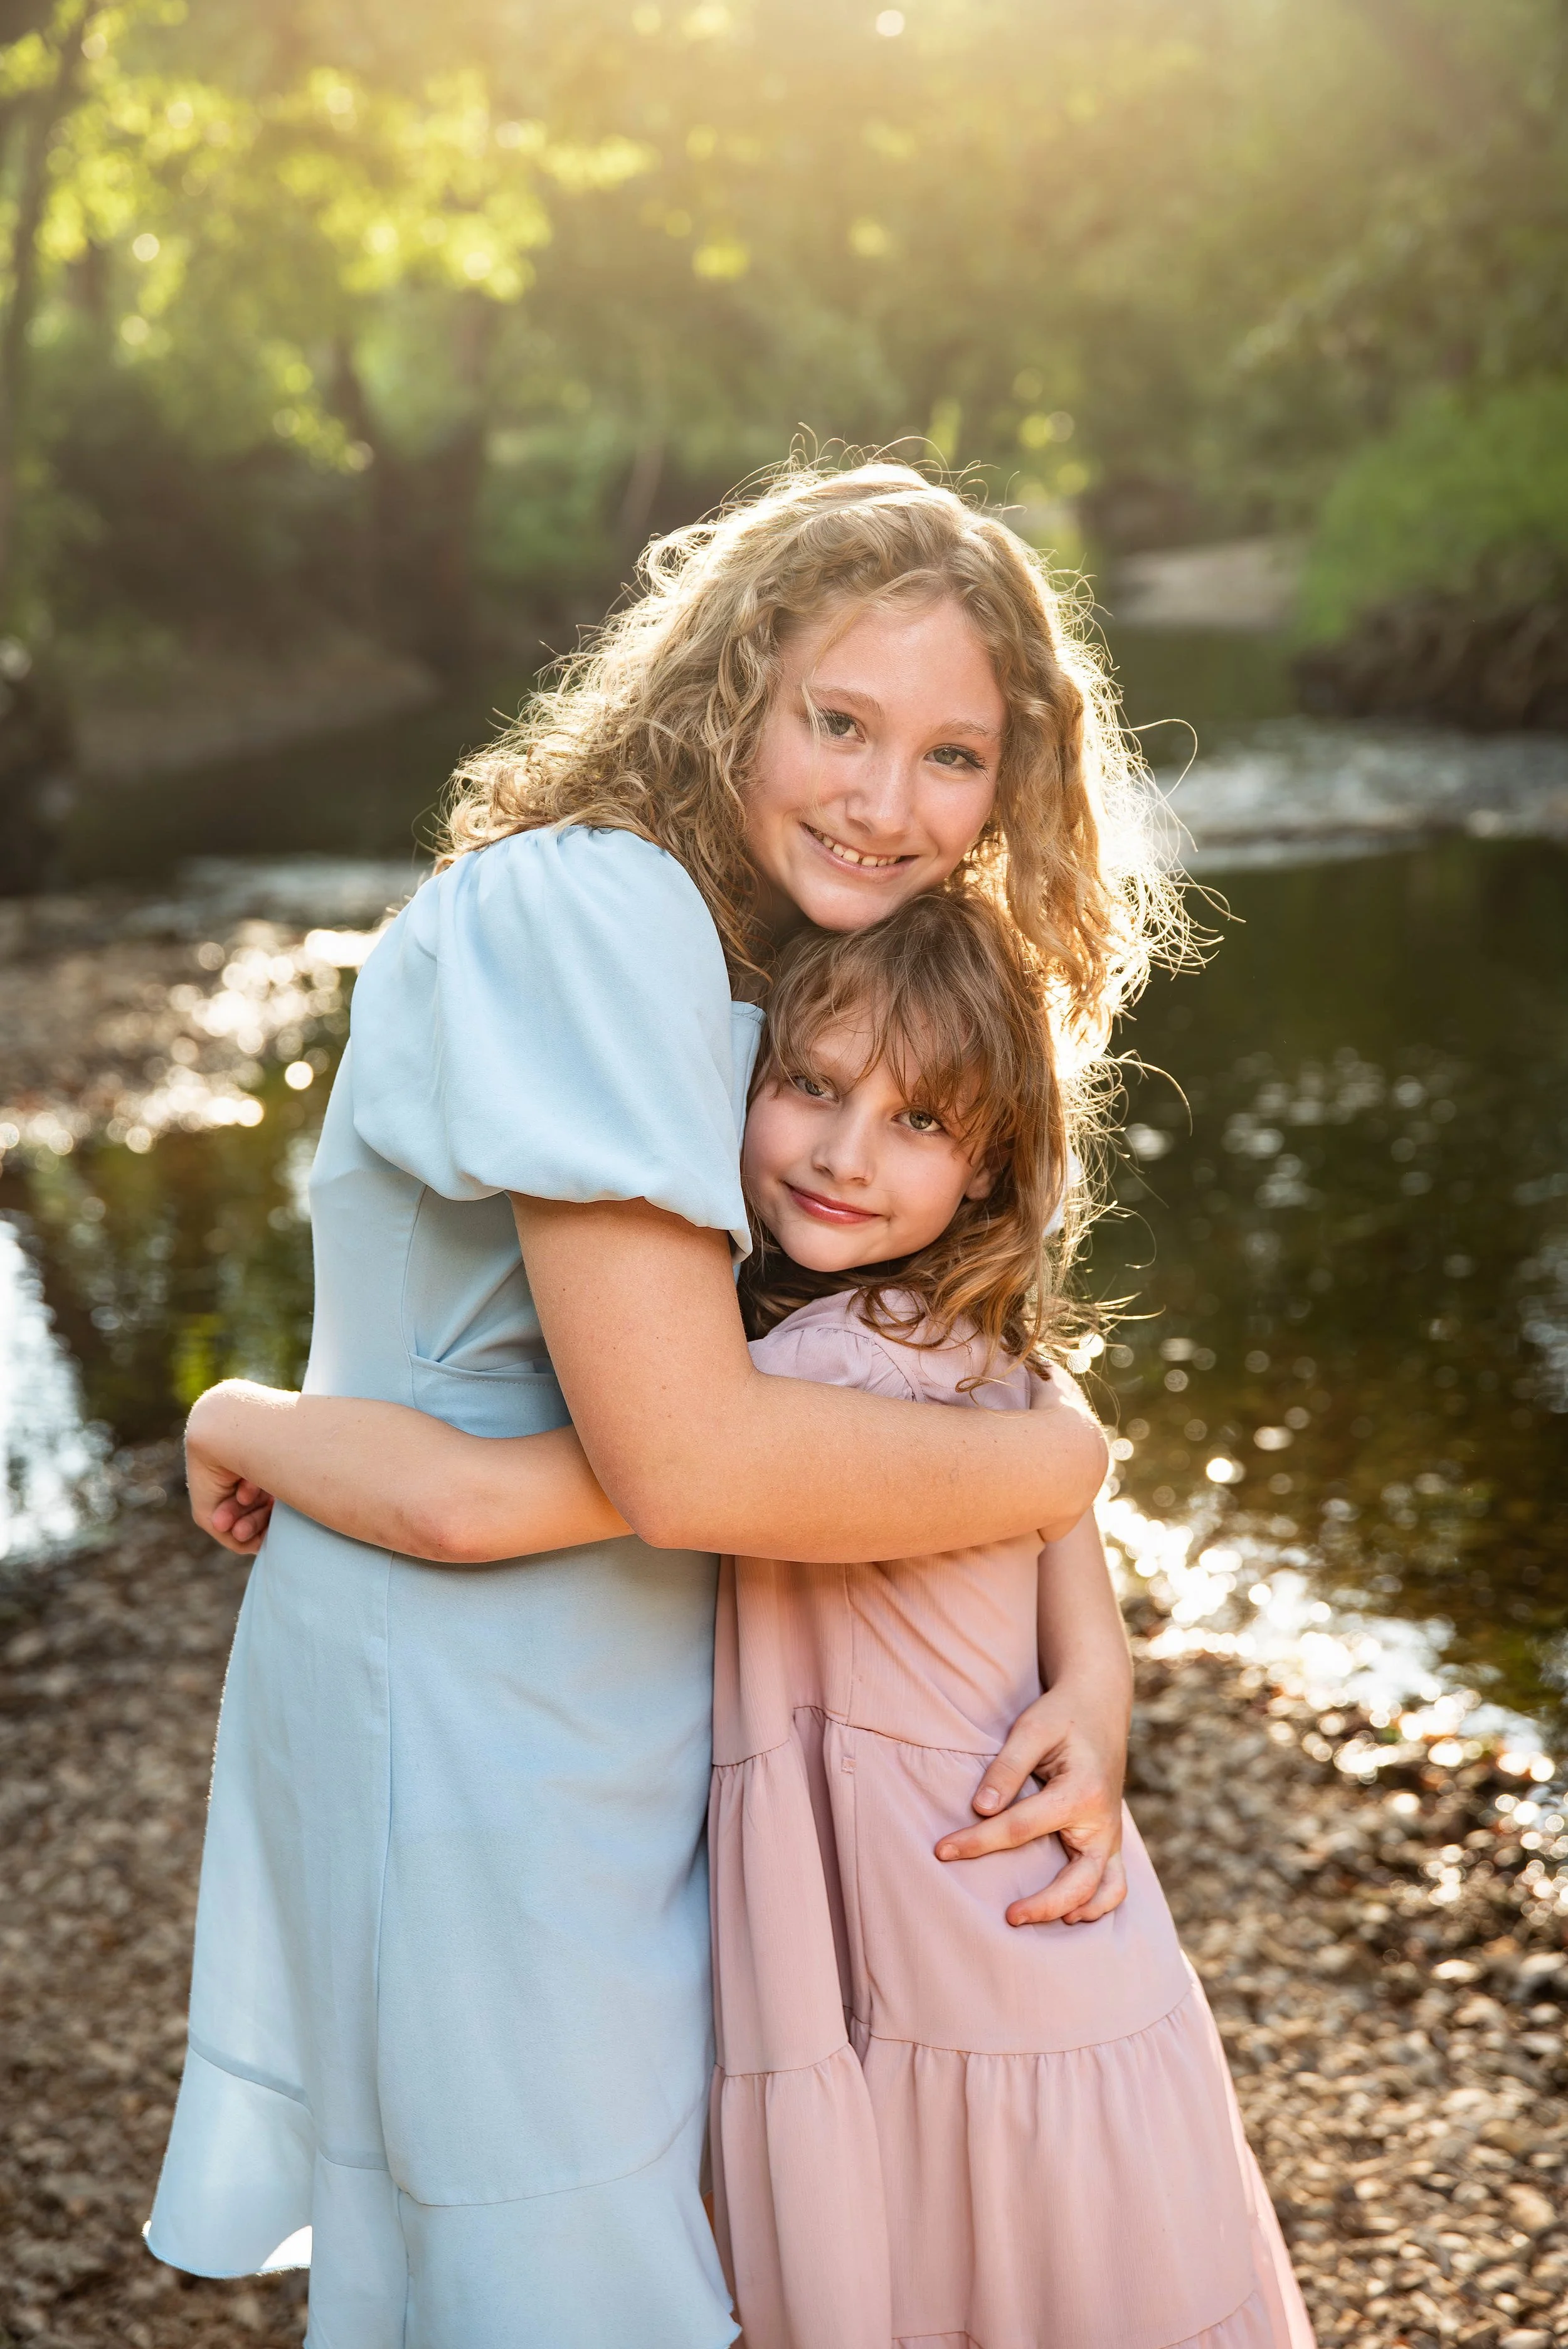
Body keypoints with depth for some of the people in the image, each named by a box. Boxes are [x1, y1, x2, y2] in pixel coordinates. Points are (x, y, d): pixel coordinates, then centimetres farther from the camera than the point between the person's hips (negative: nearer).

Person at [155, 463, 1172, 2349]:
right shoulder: (586, 908, -22)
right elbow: (688, 1456, -30)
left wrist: (1092, 1671, -10)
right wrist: (1068, 1462, -16)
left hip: (619, 1739, 9)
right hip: (466, 1745, -9)